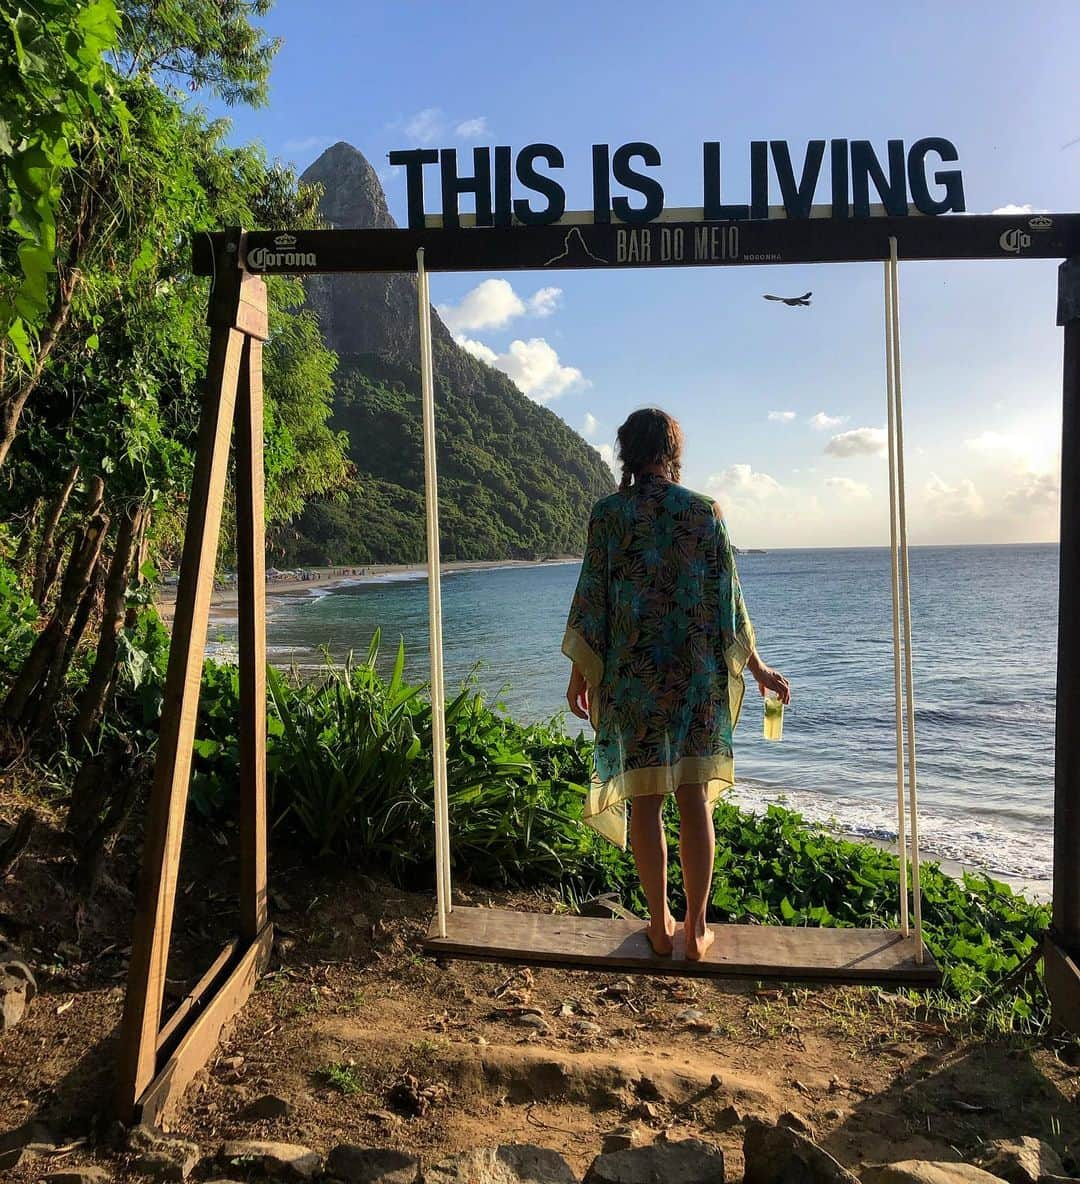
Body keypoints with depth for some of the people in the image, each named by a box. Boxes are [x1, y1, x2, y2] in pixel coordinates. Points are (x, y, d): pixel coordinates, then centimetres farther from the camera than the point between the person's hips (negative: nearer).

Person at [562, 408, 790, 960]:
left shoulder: (608, 513, -3)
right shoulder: (705, 510, 0)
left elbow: (592, 597, -3)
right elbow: (728, 598, 2)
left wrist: (579, 674, 6)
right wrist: (756, 668, 11)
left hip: (631, 673, -1)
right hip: (697, 673, 1)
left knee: (645, 799, 8)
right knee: (695, 799, 8)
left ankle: (660, 925, 18)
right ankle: (696, 928, 16)